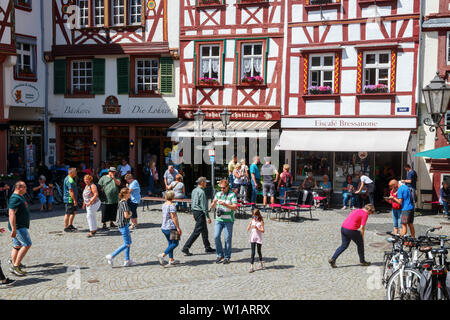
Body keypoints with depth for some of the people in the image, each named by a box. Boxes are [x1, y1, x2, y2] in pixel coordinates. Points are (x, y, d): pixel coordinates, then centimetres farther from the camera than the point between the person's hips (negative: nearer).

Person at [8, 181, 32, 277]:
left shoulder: (20, 197, 16)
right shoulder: (15, 198, -17)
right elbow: (11, 214, -23)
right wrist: (13, 229, -27)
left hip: (21, 226, 10)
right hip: (18, 227, -10)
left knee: (17, 246, 12)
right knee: (27, 244, -11)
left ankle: (14, 266, 17)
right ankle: (16, 266, -7)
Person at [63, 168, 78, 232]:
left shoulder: (68, 178, 15)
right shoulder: (70, 180, -20)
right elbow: (71, 191, -25)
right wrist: (74, 200, -25)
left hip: (72, 200, 11)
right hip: (69, 200, -11)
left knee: (74, 212, 18)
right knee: (68, 213, -3)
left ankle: (70, 225, 27)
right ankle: (66, 228, 4)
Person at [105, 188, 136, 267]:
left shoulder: (121, 202, 10)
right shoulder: (124, 203, -19)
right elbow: (126, 215, -24)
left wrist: (129, 213, 4)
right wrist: (130, 214, -4)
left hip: (120, 224, 10)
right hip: (124, 225, -10)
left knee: (129, 242, 15)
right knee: (126, 244, -3)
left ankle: (127, 261, 19)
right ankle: (111, 256, -2)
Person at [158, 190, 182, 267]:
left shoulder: (164, 205, 10)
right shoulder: (172, 205, -16)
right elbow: (174, 217, -19)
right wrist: (178, 228, -14)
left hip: (164, 227, 9)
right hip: (171, 228, -9)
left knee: (170, 243, 14)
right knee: (175, 243, -1)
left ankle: (171, 260, 15)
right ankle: (162, 255, -12)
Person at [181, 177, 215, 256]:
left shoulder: (194, 190, 10)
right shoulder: (201, 192, -18)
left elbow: (192, 202, 17)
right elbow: (204, 206, -19)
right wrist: (208, 217, -16)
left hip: (194, 211, 10)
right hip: (200, 212, -10)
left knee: (204, 230, 18)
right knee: (197, 231, -6)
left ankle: (207, 247, 27)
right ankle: (186, 248, -7)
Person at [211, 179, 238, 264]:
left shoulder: (232, 195, -3)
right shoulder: (218, 194, 11)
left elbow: (235, 207, -12)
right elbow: (212, 207, 13)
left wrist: (225, 204, -24)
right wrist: (214, 202, -9)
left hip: (228, 220, -4)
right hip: (219, 219, 4)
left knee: (228, 239, 0)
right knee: (216, 236, -6)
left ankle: (227, 257, 12)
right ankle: (220, 255, 10)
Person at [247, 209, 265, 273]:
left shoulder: (261, 222, -7)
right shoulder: (252, 221, 4)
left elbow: (263, 231, -11)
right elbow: (248, 229, 5)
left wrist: (257, 228, -25)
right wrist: (250, 225, -13)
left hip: (259, 238, -2)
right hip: (252, 238, 2)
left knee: (259, 251, 11)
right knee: (253, 252, -2)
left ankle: (261, 264, 33)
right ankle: (251, 266, -4)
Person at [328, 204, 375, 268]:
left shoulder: (356, 210, 20)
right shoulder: (365, 214, -5)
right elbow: (362, 227, -10)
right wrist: (362, 238, 1)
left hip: (343, 228, 8)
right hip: (351, 230, -8)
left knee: (344, 246, 16)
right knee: (360, 244, 13)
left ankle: (333, 259, 7)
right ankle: (362, 261, 26)